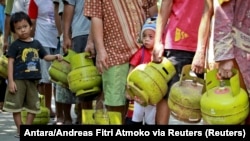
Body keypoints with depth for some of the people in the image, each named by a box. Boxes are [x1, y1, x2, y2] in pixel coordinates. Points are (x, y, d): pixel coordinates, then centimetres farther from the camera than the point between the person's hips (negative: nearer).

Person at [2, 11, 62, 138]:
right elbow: (10, 62, -7)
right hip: (18, 79, -4)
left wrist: (55, 57, -4)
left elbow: (45, 56, 17)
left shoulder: (36, 43, 8)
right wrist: (11, 81, -14)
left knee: (33, 106, 9)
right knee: (16, 105, -1)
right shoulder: (15, 45, -6)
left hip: (33, 80, 5)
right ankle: (20, 130, 8)